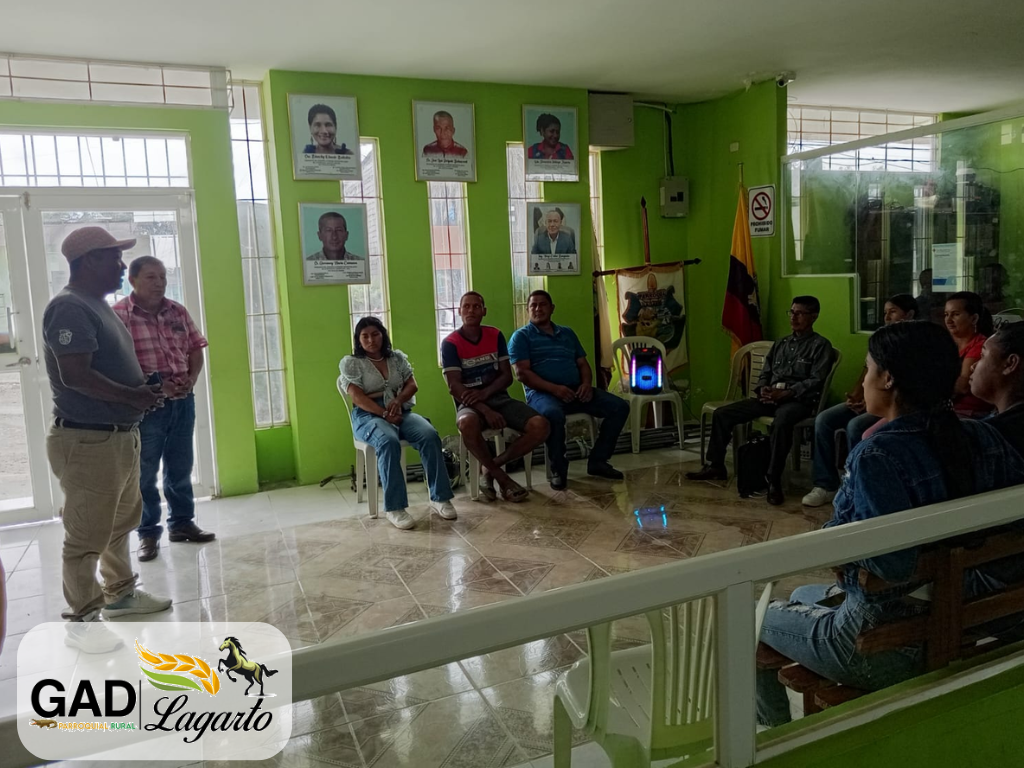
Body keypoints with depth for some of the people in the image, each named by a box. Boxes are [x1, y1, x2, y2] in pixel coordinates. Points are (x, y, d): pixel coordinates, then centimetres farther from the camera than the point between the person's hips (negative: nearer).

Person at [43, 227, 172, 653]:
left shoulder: (98, 305, 14)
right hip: (87, 441, -10)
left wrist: (143, 388, 7)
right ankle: (81, 620, 14)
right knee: (87, 537, 0)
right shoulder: (69, 307, -18)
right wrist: (134, 396, -17)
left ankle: (120, 594, 37)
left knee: (121, 523, 21)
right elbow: (75, 375, -25)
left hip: (120, 435, 10)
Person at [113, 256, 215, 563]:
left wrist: (191, 379, -5)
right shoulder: (117, 315, -10)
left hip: (183, 401, 5)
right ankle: (148, 533, 17)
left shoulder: (178, 312, 7)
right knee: (144, 472, 6)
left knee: (180, 468, 15)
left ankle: (181, 523, 28)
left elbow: (195, 349, 12)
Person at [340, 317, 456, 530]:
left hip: (401, 411, 4)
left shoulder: (398, 357, 18)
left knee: (430, 435, -27)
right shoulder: (350, 362, 6)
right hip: (369, 415, -3)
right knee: (389, 442, -38)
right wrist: (384, 414, -19)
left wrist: (398, 401, -14)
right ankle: (394, 507, -34)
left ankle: (439, 497, -21)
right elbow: (357, 397, -6)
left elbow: (412, 385, 9)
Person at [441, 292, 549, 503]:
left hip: (499, 397, 4)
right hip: (470, 403, -4)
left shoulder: (496, 336, 8)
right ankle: (500, 476, -15)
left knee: (540, 426, -21)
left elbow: (507, 376, 5)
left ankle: (491, 467, -5)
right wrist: (485, 410, -25)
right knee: (468, 424, -41)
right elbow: (454, 386, -12)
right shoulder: (450, 343, -4)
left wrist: (485, 393, -16)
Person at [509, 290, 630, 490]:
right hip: (542, 393, -6)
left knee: (620, 406, -10)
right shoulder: (521, 336, 5)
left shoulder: (567, 333, 23)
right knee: (553, 414, -41)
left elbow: (583, 363, 21)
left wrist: (586, 383, -3)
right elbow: (522, 373, -7)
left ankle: (597, 460, -1)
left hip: (575, 390, 6)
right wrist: (554, 388, -19)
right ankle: (558, 469, -19)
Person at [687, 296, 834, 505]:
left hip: (798, 400, -7)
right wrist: (762, 389, -4)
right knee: (722, 414, -7)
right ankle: (716, 466, 4)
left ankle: (774, 481, -35)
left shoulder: (820, 345, 1)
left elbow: (816, 381, -10)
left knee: (782, 421, -42)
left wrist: (786, 394, -20)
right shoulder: (780, 344, 22)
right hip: (770, 398, 7)